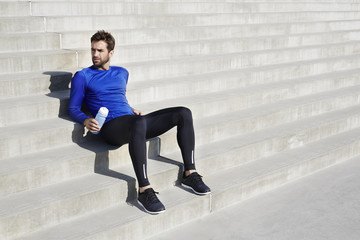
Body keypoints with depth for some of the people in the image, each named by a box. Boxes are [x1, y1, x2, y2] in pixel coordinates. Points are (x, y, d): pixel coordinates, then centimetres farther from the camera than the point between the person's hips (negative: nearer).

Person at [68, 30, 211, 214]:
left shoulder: (122, 73, 25)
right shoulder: (83, 76, 9)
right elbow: (73, 108, 5)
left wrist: (132, 110, 16)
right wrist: (85, 121, -16)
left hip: (134, 122, 6)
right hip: (110, 127, -6)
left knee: (183, 113, -8)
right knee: (139, 122, -42)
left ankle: (189, 174, -9)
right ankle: (144, 190, -41)